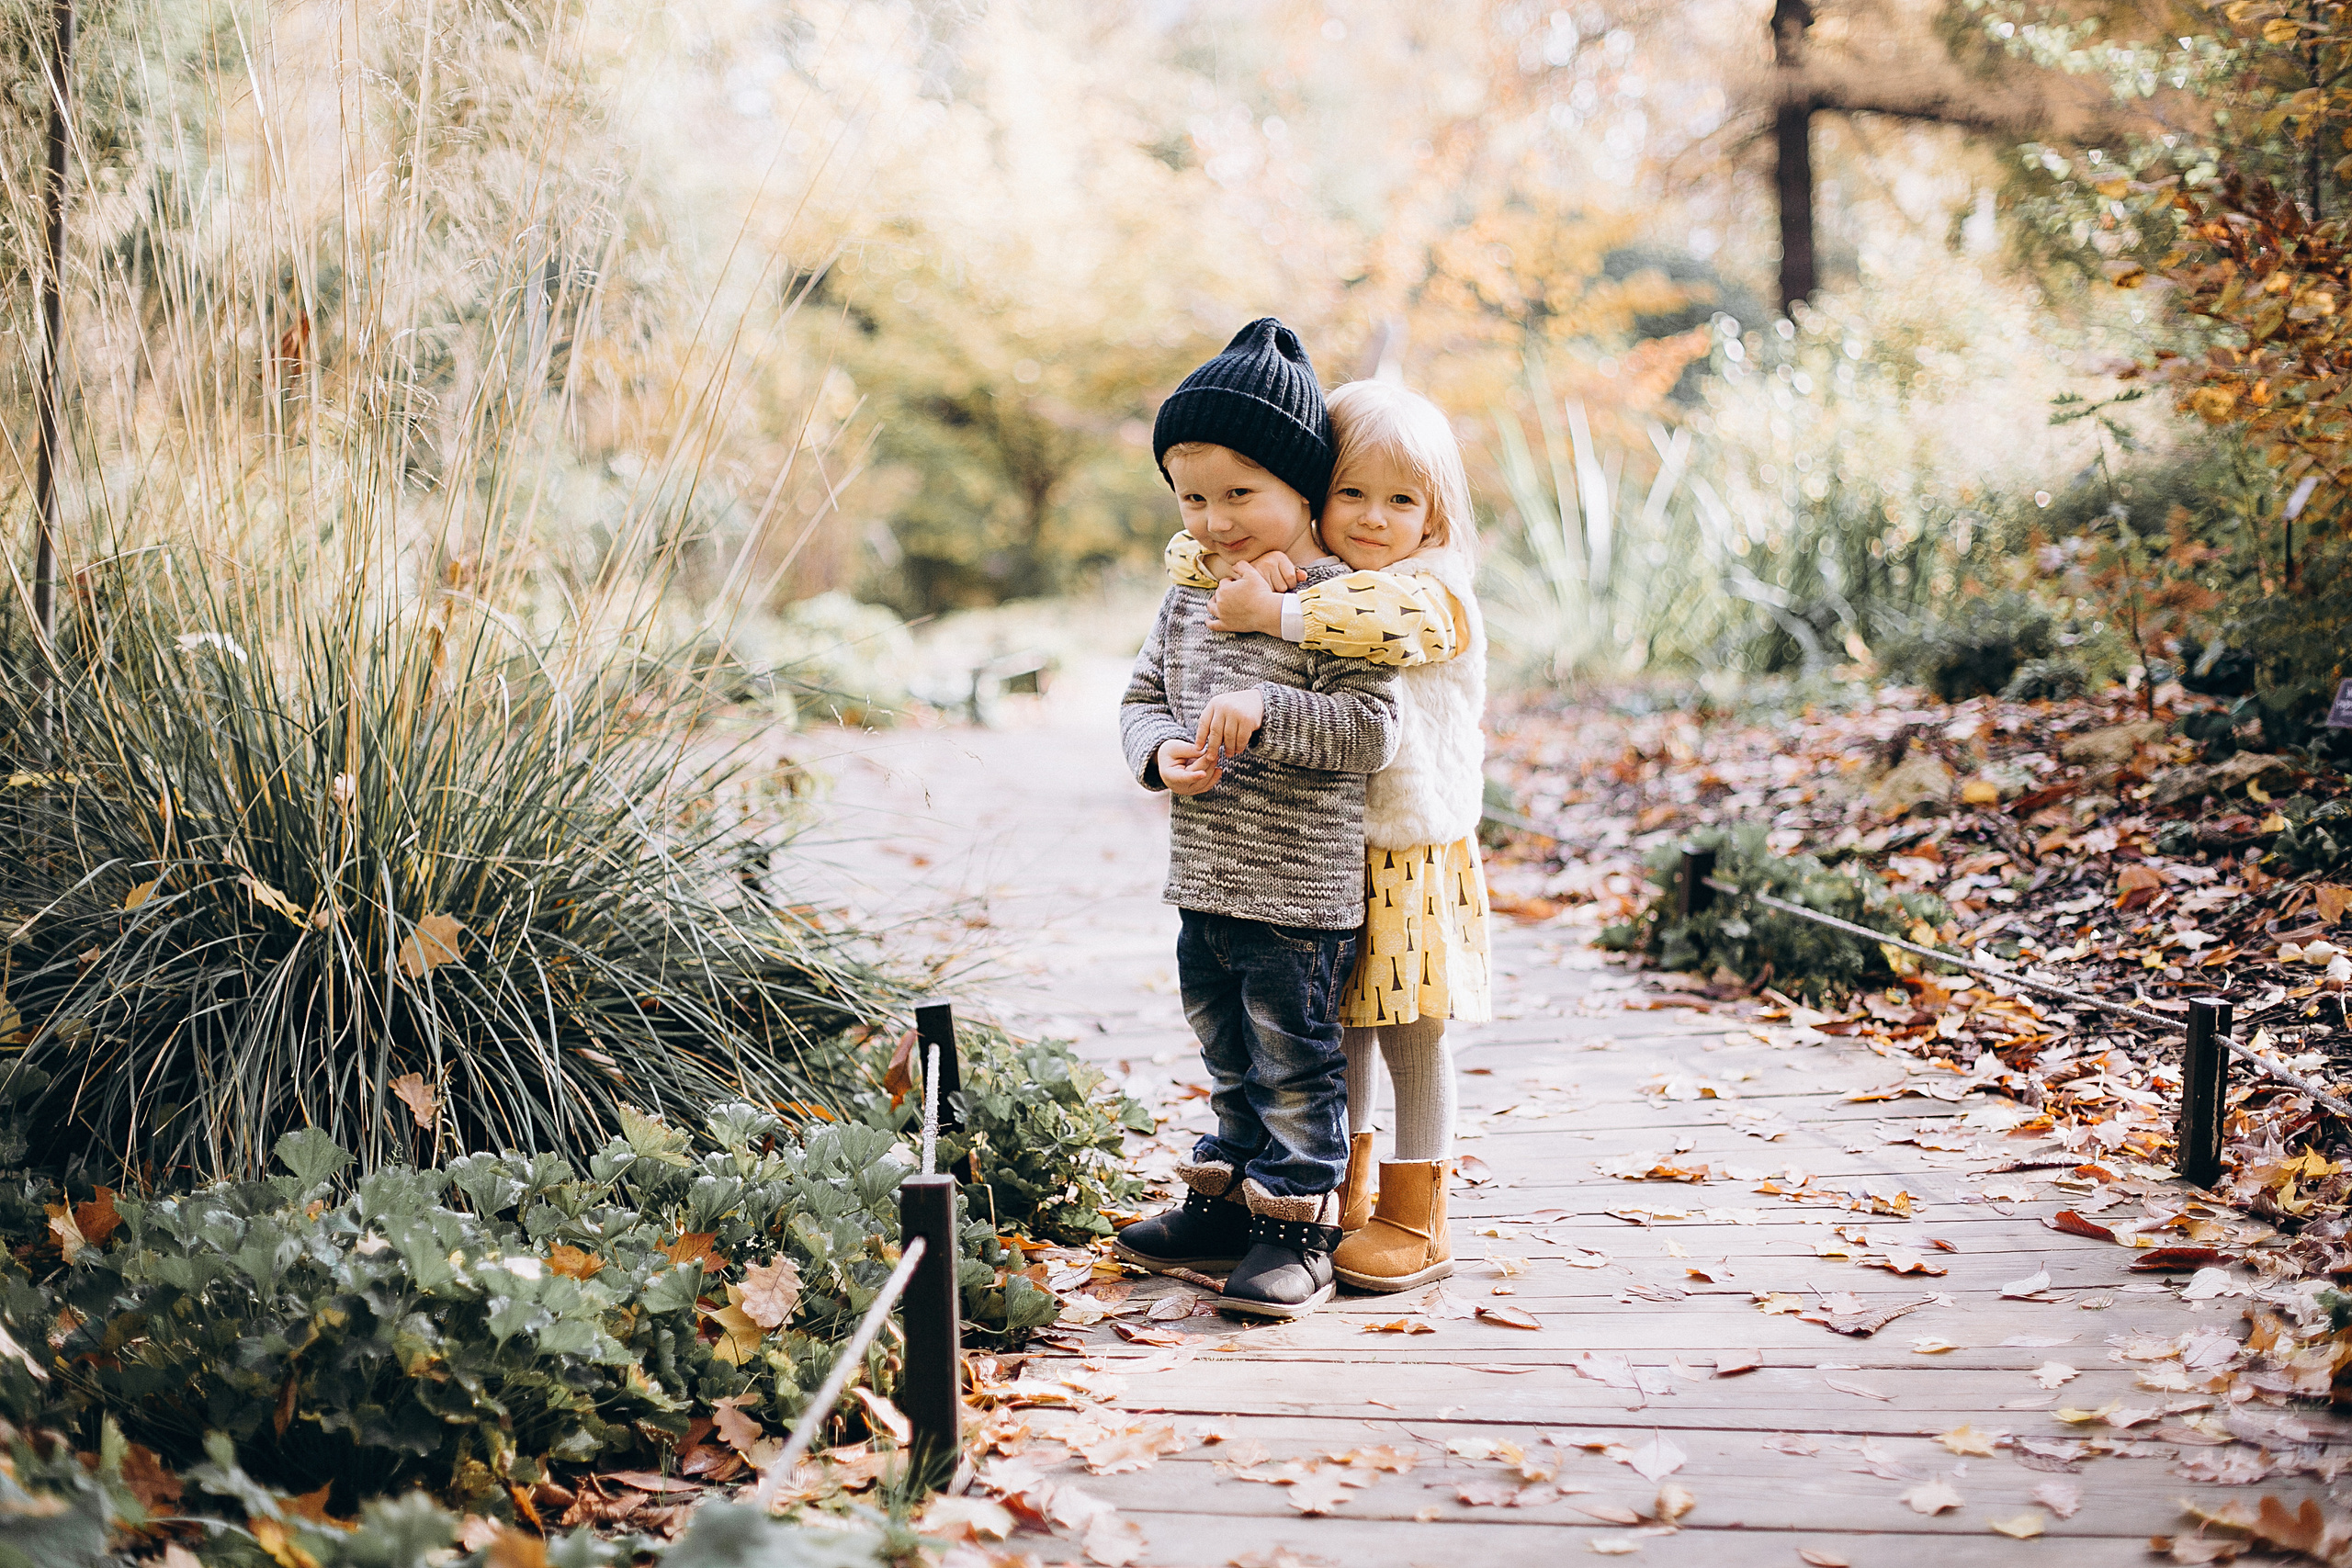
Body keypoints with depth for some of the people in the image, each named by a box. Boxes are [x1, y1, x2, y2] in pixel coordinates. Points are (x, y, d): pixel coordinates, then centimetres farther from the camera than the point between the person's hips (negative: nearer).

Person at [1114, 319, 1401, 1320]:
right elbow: (1143, 695, 14)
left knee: (1294, 1061, 2)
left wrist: (1263, 715, -30)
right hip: (1206, 879, 7)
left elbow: (1369, 730, -20)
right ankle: (1227, 1204, 34)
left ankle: (1296, 1230, 13)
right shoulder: (1190, 597, 9)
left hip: (1299, 893, -7)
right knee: (1230, 1058, 20)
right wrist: (1163, 752, -7)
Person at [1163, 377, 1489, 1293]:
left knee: (1410, 1029, 2)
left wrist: (1275, 611, -34)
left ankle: (1414, 1221, 13)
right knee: (1339, 1025, 16)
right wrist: (1241, 569, -20)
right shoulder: (1304, 578, 6)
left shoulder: (1436, 590, -13)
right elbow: (1189, 553, 2)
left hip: (1413, 855, -6)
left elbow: (1392, 623, -37)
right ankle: (1348, 1192, 32)